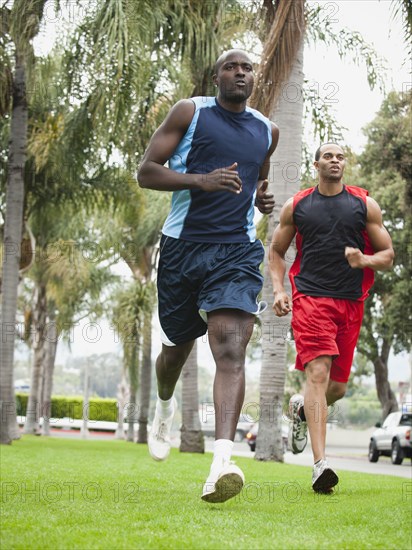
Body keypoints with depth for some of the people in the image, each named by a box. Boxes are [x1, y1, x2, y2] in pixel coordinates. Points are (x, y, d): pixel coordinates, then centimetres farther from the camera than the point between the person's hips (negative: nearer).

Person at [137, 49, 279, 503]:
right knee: (177, 346, 14)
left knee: (231, 350, -19)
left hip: (237, 250, 1)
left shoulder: (267, 132, 15)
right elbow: (146, 172, -2)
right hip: (182, 245, -1)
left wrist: (262, 199, 8)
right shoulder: (190, 112, 4)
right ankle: (164, 405, 49)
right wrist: (200, 180, -18)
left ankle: (222, 461, -31)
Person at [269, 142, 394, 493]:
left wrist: (363, 260, -13)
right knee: (318, 372, -20)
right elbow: (277, 251, 17)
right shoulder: (296, 206, 8)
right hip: (310, 299, -3)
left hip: (351, 303, 3)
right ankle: (320, 463, -27)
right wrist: (279, 289, 0)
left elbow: (388, 256, 10)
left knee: (337, 388, 10)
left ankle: (302, 409, 46)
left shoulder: (365, 205, 9)